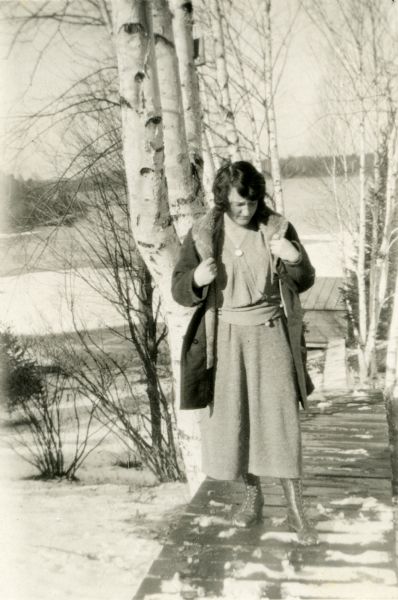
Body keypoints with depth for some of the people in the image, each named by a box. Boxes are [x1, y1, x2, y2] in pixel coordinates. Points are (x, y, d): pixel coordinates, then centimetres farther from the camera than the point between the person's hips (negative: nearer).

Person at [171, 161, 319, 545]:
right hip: (225, 337, 1)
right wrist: (197, 279, -26)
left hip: (270, 336, -1)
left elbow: (304, 282, 3)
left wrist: (295, 260, -19)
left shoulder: (278, 228, -3)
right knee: (231, 421, 8)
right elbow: (179, 289, -2)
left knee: (280, 421, -2)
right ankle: (253, 497, 29)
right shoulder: (202, 234, -5)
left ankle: (295, 510, 11)